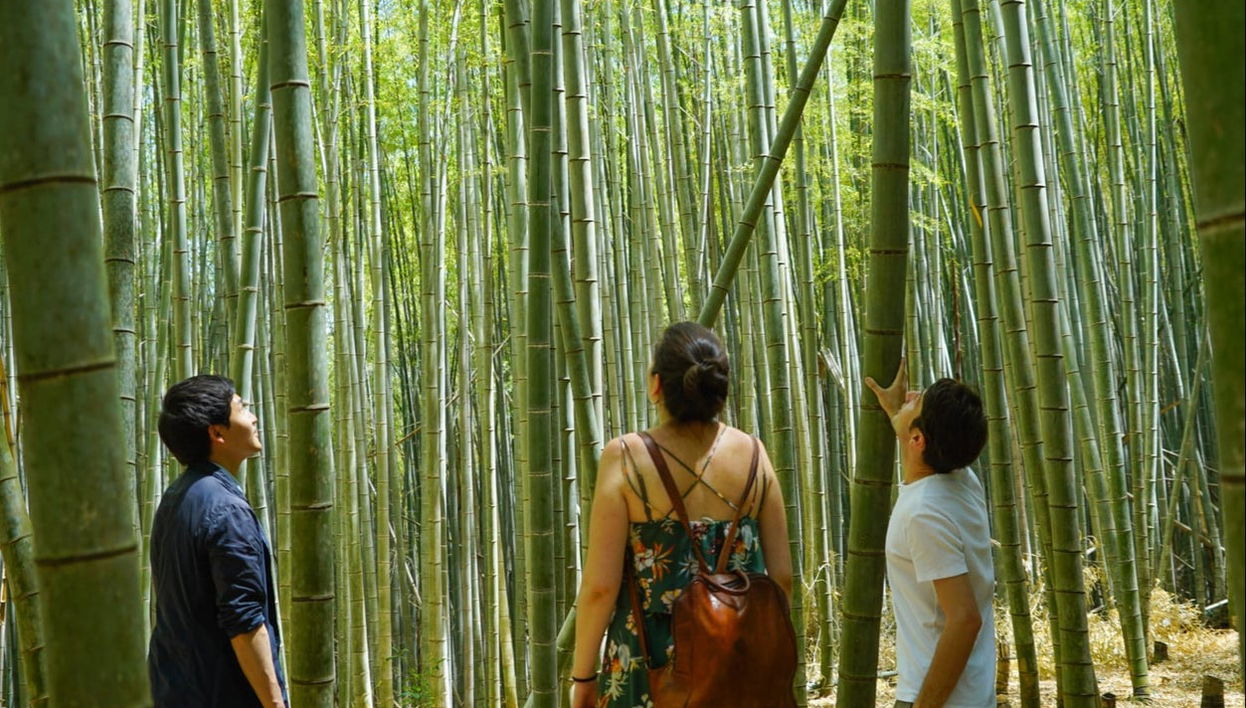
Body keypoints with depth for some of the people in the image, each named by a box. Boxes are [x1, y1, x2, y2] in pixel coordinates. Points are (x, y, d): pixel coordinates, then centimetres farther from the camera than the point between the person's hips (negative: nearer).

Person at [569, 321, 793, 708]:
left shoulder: (626, 458, -12)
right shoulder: (752, 453, -3)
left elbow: (600, 585, -13)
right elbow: (781, 575, 0)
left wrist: (582, 675, -2)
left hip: (651, 665, -3)